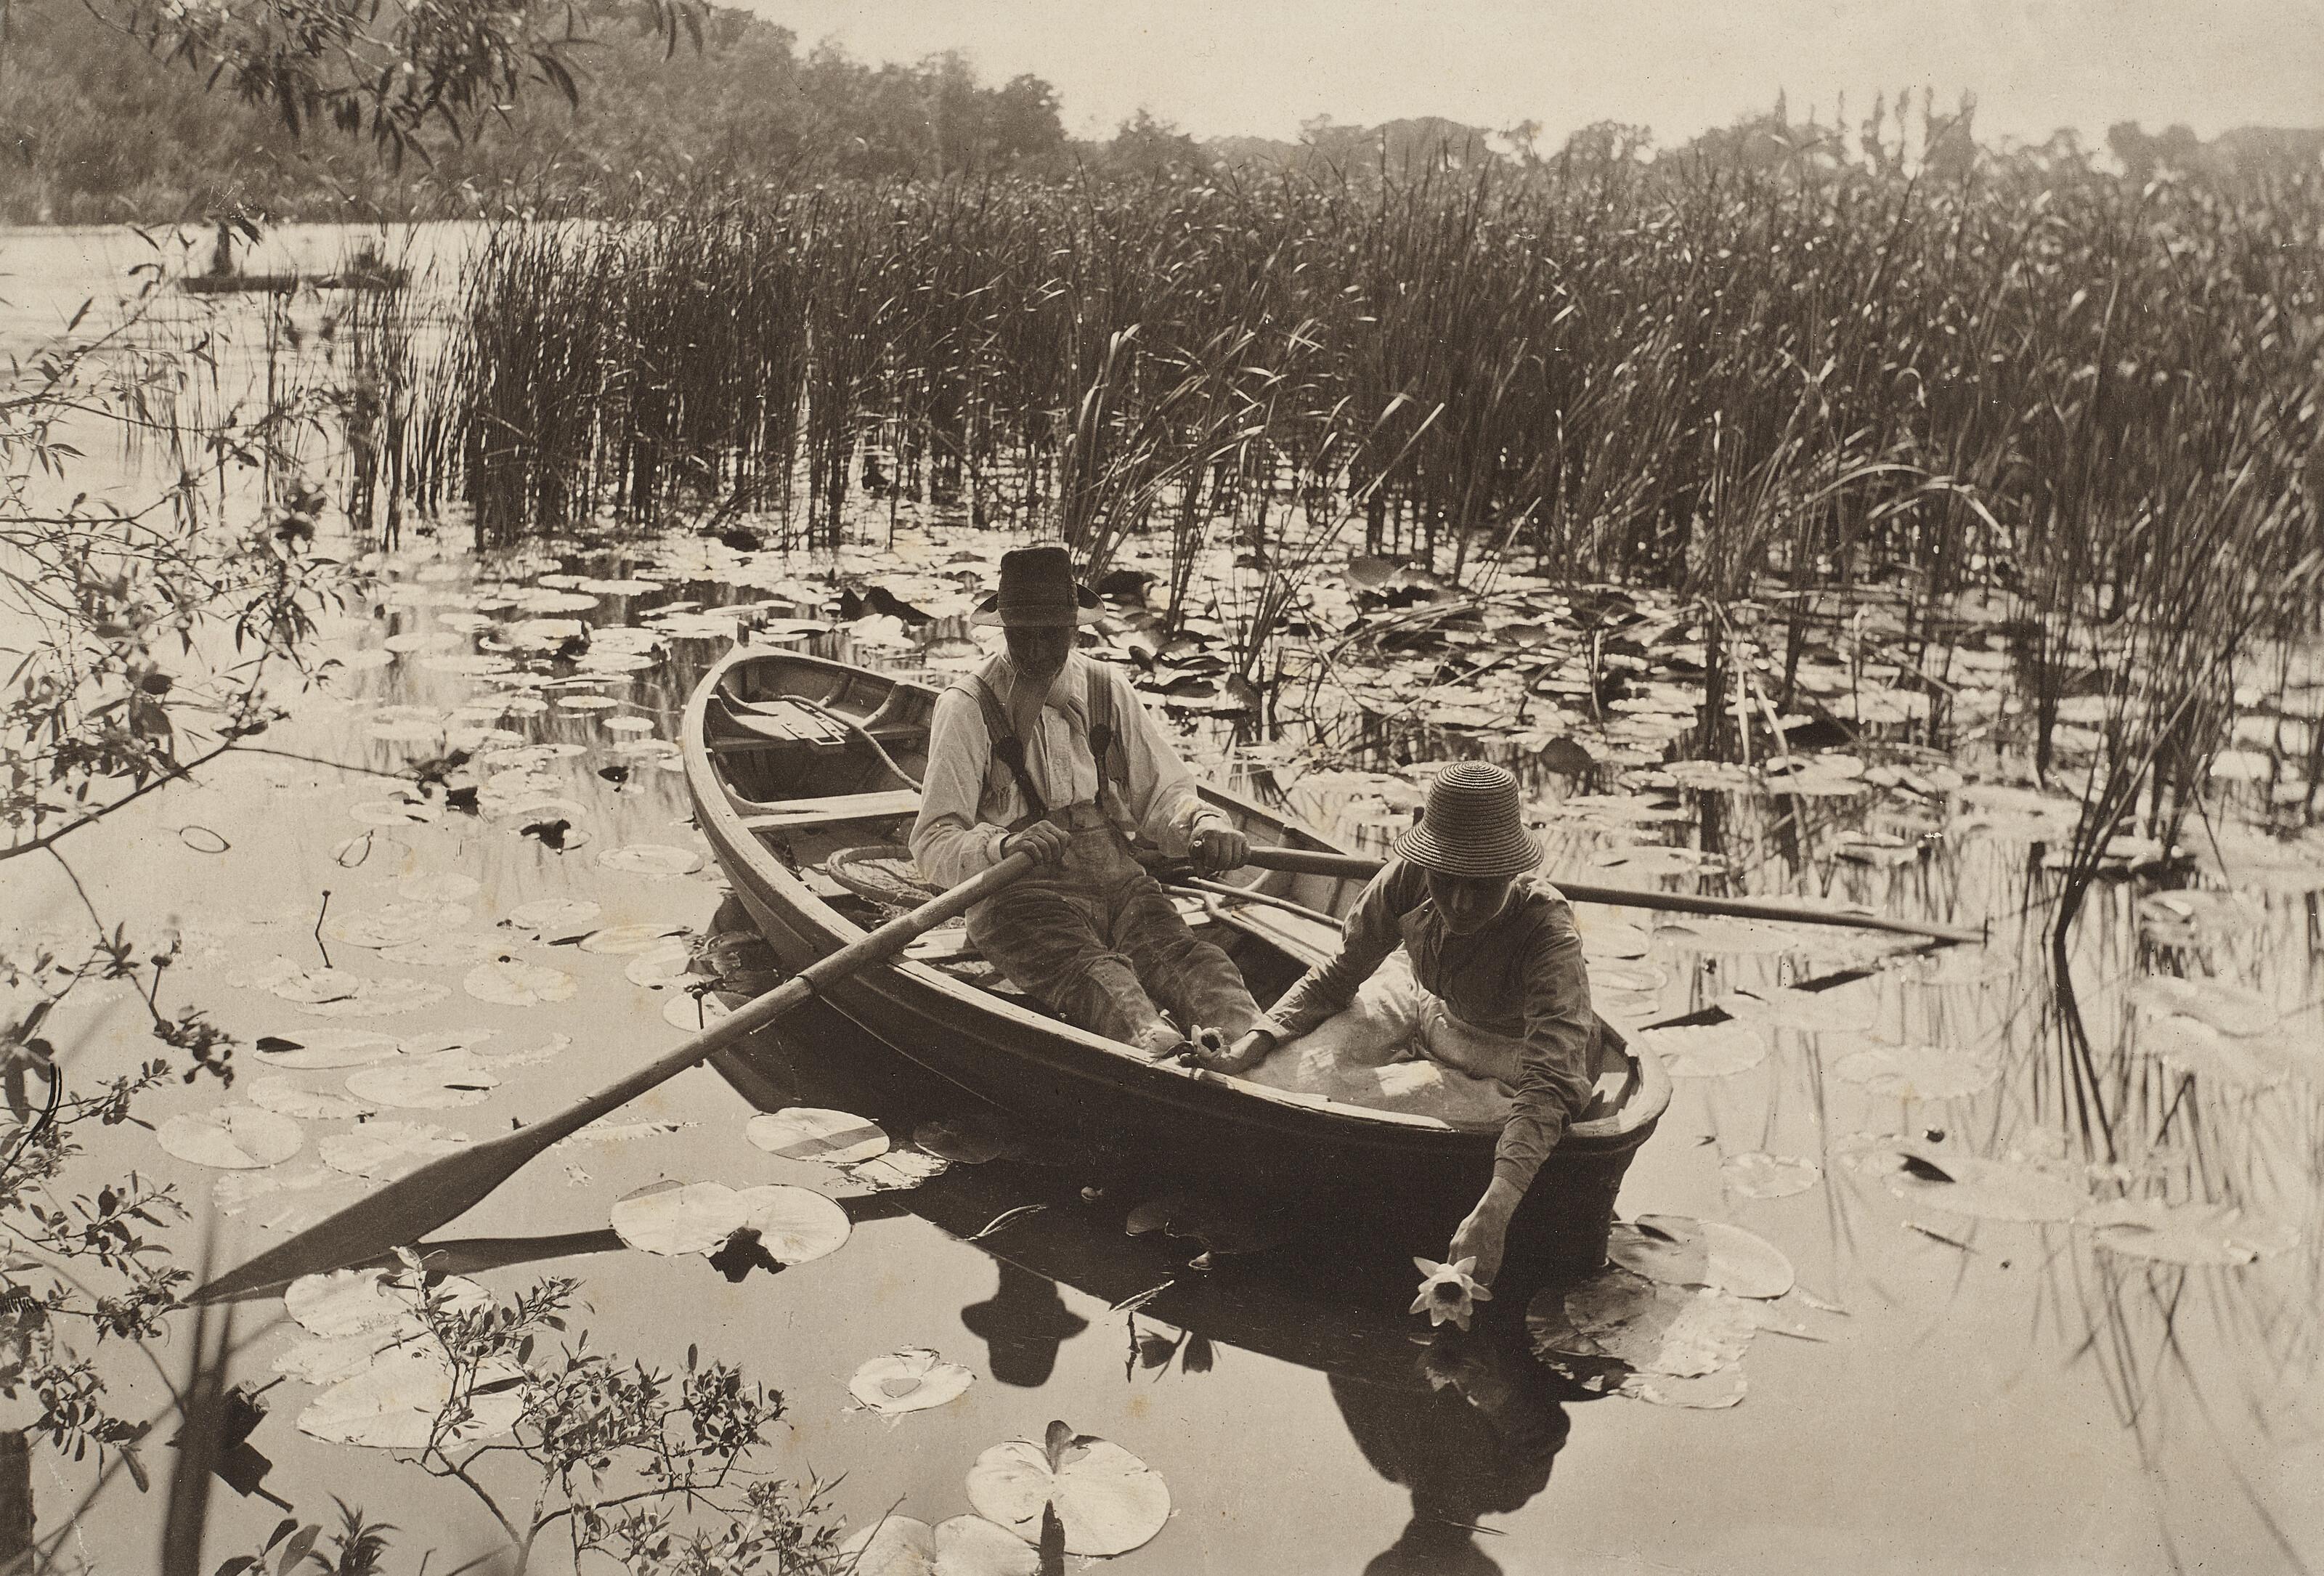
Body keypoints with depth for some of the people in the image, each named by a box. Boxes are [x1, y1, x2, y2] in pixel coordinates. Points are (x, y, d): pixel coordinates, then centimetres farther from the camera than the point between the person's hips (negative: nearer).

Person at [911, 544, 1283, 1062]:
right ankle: (1159, 1048, -65)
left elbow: (1161, 791, 15)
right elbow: (935, 843, -6)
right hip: (1022, 897, -4)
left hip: (1119, 882, 4)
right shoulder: (967, 708, 1)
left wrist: (1201, 824, -10)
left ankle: (1250, 1042, -58)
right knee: (1091, 971, -35)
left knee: (1179, 951, -29)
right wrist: (1001, 848, -28)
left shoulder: (1107, 689, 16)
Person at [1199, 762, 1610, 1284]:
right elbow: (1338, 975, -11)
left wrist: (1494, 1210, -62)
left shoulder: (1548, 932, -40)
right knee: (1306, 1056, -12)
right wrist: (1247, 1050, -23)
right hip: (1418, 999, 3)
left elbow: (1549, 1082, -49)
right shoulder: (1406, 880, -28)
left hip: (1508, 1045, -3)